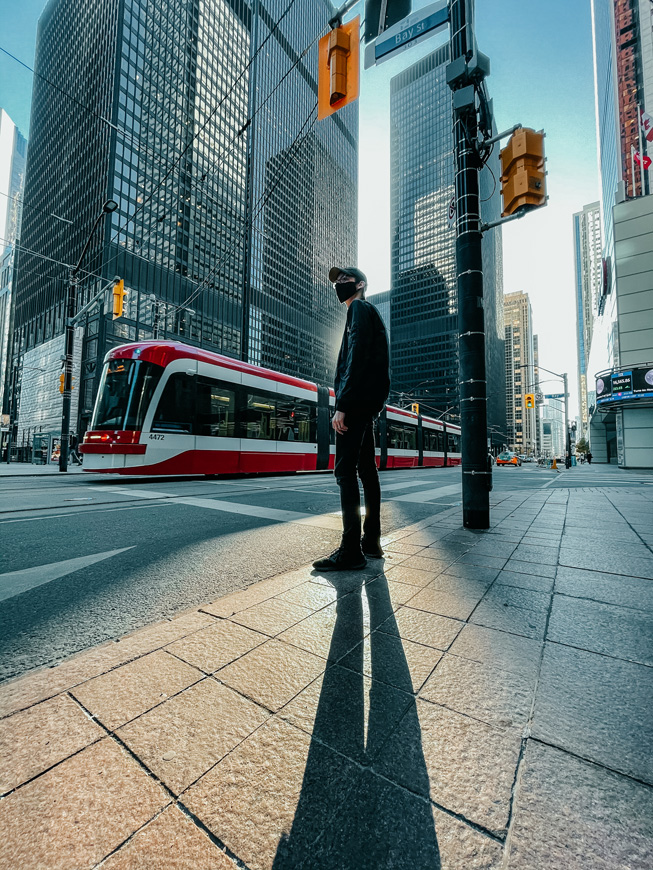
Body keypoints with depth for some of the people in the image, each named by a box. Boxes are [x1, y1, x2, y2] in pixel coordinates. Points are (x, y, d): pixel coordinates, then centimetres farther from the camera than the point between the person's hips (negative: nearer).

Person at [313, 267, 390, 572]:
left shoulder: (359, 308, 0)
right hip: (368, 403, 10)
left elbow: (356, 357, -16)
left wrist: (342, 404, -22)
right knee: (366, 469, 8)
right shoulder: (368, 312, 29)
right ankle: (371, 542, 16)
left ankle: (351, 551, -12)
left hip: (356, 401, -10)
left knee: (345, 471, -13)